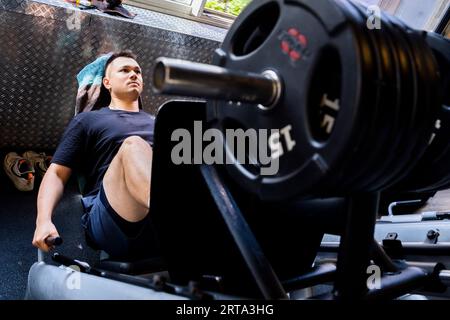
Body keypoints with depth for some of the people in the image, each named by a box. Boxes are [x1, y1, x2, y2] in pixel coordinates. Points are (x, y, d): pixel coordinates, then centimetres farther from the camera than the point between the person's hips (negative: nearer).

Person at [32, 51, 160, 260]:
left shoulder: (158, 124, 32)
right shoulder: (88, 120, 22)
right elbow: (57, 174, 14)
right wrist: (43, 220, -5)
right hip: (110, 219, -3)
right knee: (133, 145, -30)